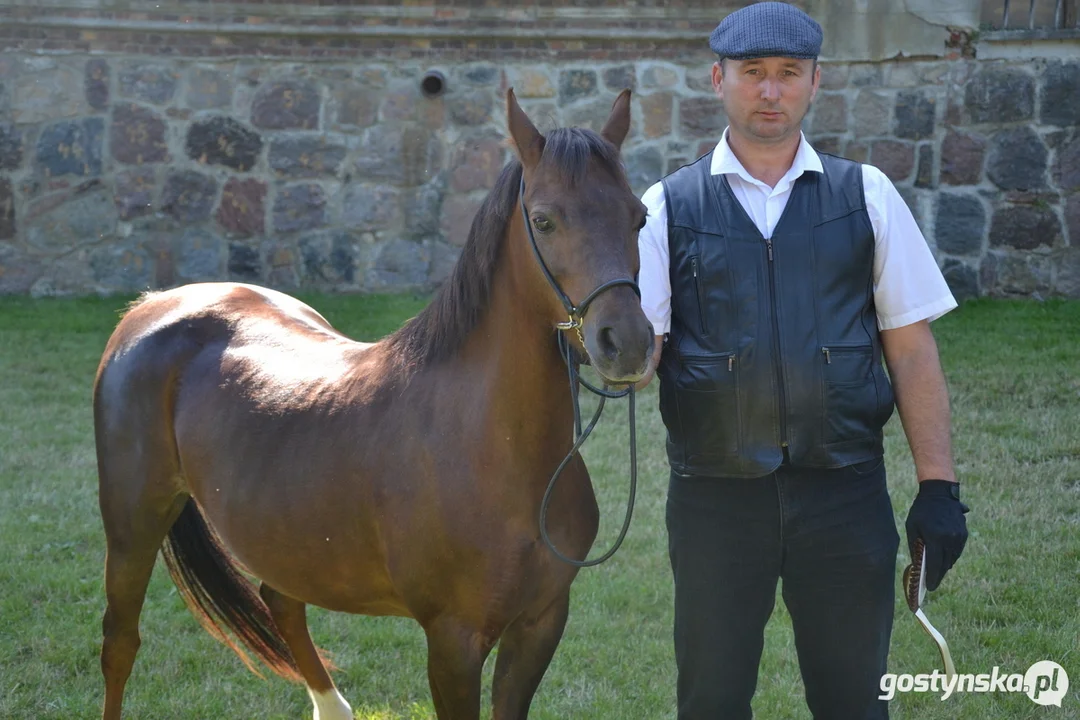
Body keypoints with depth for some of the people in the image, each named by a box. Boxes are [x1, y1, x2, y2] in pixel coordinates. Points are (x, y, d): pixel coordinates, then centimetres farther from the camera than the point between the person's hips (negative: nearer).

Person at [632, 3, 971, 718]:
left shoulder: (867, 196, 4)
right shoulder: (669, 207, 2)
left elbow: (912, 349, 4)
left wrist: (939, 484, -2)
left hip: (845, 491, 1)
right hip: (715, 493, 0)